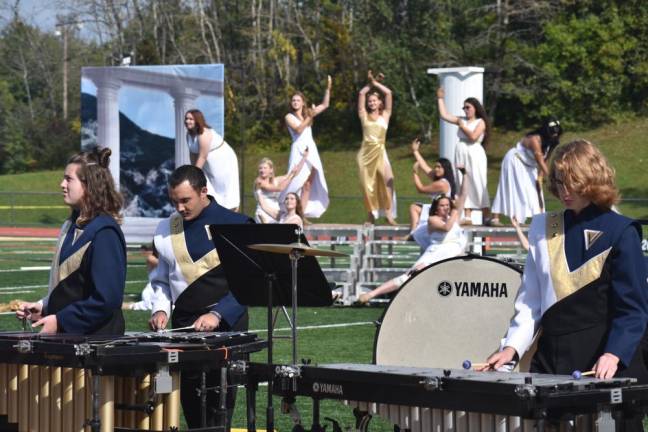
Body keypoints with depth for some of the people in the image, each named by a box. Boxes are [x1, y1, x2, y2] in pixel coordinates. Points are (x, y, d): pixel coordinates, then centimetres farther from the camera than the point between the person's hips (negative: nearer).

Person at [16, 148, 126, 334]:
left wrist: (60, 320, -18)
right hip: (65, 334, 9)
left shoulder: (105, 233, -16)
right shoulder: (71, 226, 12)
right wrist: (43, 307, 5)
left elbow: (107, 299, -21)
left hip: (96, 335, -8)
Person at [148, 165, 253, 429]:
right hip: (183, 324, 4)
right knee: (189, 403, 5)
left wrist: (218, 314, -18)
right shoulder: (166, 230, 9)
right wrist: (160, 309, 2)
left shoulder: (236, 225, -5)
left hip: (226, 325, -4)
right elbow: (161, 280, 20)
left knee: (218, 405, -5)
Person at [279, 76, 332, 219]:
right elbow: (298, 129, -14)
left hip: (311, 150, 5)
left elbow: (325, 105, 20)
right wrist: (310, 117, -18)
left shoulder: (308, 114, 16)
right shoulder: (289, 117, 2)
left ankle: (302, 215, 1)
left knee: (308, 185, 1)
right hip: (299, 150, -5)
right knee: (298, 182, -11)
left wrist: (328, 88, 12)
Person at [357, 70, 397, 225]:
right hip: (366, 152, 2)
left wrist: (375, 83, 12)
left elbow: (388, 93, 5)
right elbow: (361, 93, 10)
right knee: (368, 184, 1)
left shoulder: (385, 115, 9)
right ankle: (371, 215, 8)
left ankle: (389, 213, -16)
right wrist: (370, 83, 19)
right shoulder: (364, 116, 11)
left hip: (379, 152, -1)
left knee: (388, 179, -18)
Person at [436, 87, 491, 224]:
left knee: (478, 185, -7)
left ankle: (486, 216, -5)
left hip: (475, 154, -6)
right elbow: (444, 115, 14)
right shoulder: (462, 120, 14)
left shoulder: (480, 122, -1)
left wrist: (462, 126, -5)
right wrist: (440, 99, 15)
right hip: (461, 154, 6)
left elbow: (473, 136, -15)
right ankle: (467, 216, 2)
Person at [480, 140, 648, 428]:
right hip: (552, 361, 4)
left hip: (605, 367, -4)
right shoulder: (543, 229, 12)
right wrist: (512, 347, -1)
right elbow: (529, 300, 14)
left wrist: (614, 354, -23)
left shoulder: (620, 232, -3)